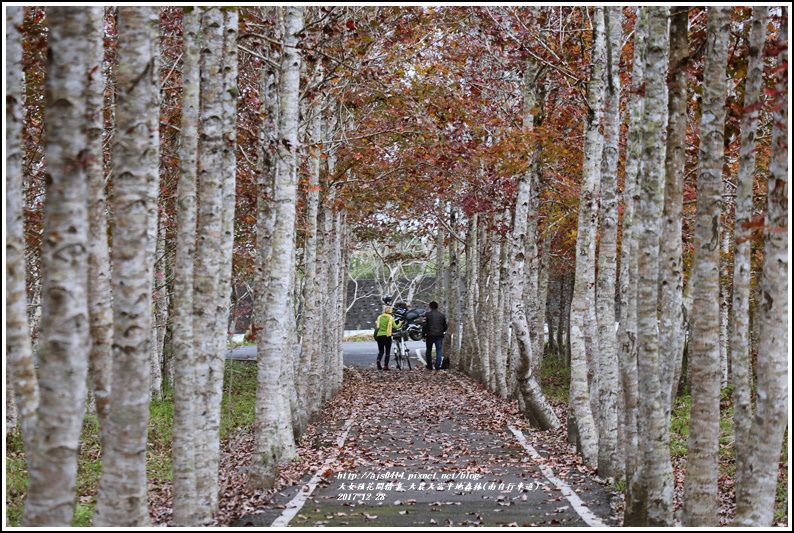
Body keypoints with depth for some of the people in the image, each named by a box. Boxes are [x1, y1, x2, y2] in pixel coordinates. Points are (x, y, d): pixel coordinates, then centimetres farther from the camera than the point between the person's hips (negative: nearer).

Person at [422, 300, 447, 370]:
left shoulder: (427, 314, -3)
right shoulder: (442, 315, 8)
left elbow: (424, 326, -6)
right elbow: (445, 326, 14)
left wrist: (423, 335, -1)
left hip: (430, 335, -2)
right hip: (439, 335, 2)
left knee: (428, 351, 9)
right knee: (439, 351, 4)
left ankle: (429, 366, 10)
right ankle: (437, 366, -2)